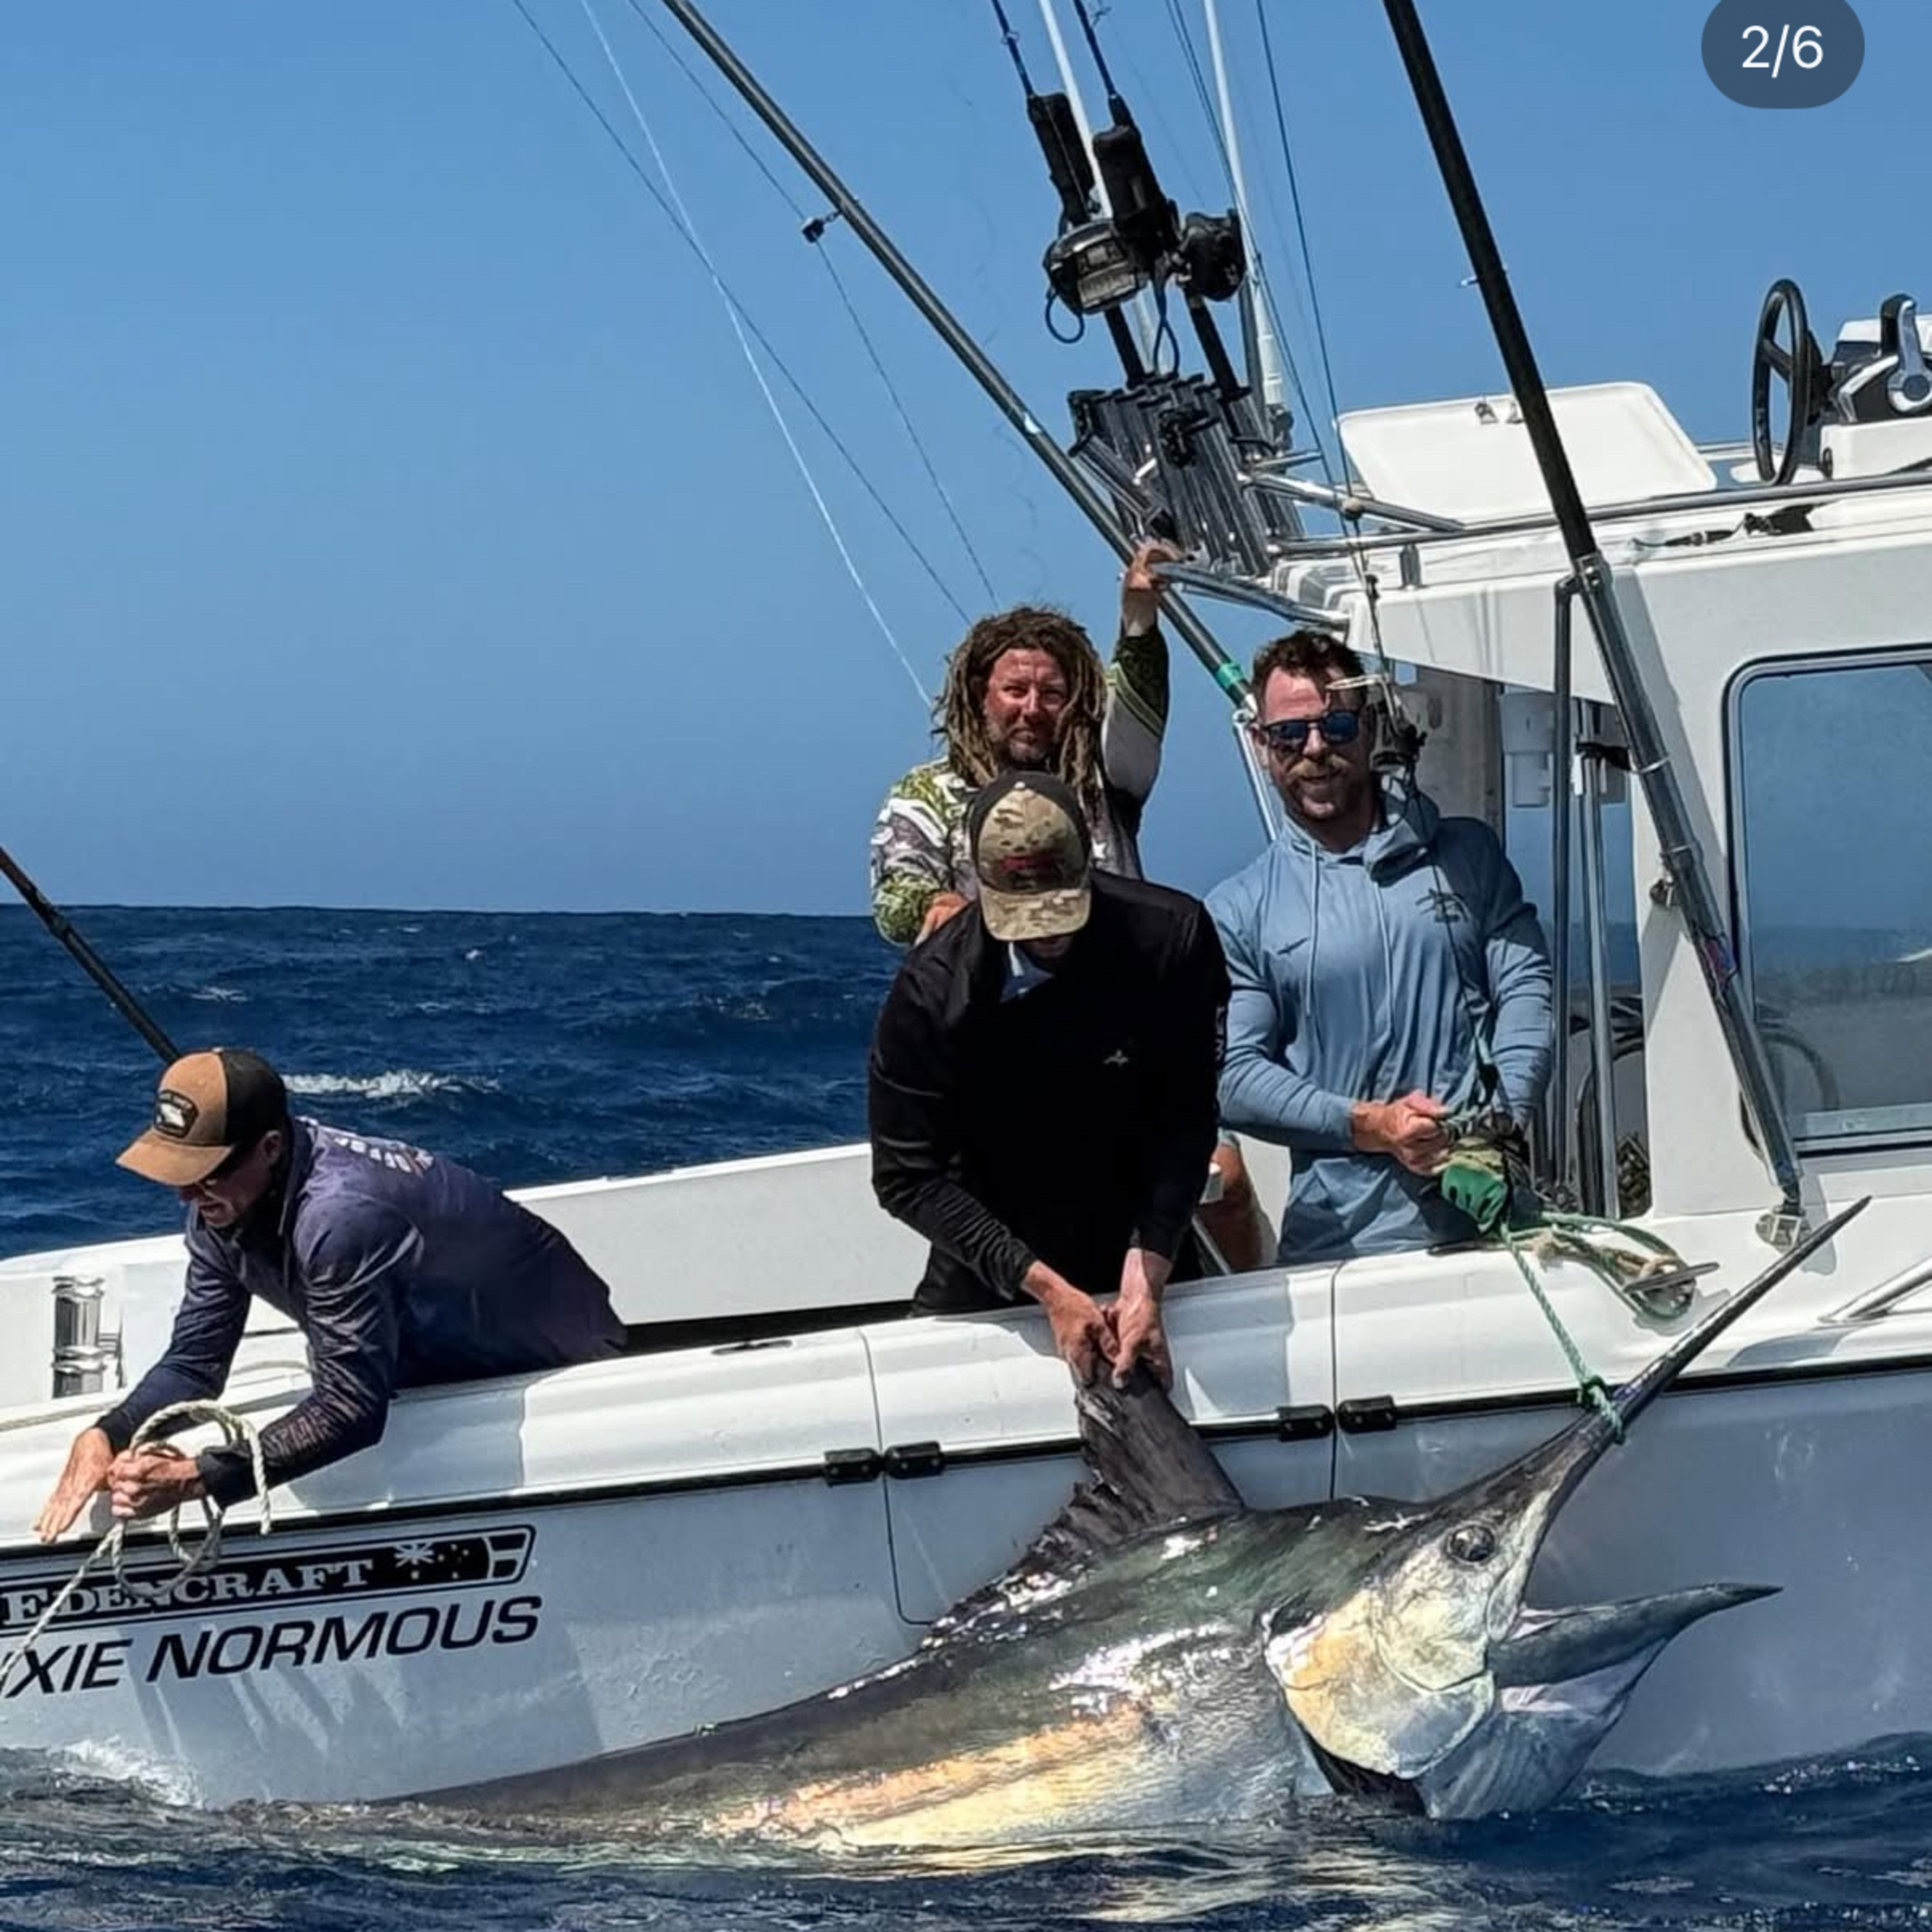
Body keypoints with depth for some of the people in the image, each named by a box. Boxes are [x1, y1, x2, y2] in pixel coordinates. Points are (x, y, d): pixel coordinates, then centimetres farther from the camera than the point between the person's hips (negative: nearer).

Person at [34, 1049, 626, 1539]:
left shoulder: (338, 1215, -41)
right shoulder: (222, 1200, -16)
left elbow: (351, 1410, -42)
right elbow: (194, 1365, -11)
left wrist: (197, 1479, -47)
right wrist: (105, 1436, -29)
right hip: (431, 1360, 7)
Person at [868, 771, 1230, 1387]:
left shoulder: (1173, 938, -20)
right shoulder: (932, 990, -23)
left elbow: (1187, 1120, -19)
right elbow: (907, 1177, -20)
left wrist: (1145, 1278, -29)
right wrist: (1045, 1287, -26)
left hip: (1143, 1254, 1)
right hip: (988, 1281, -1)